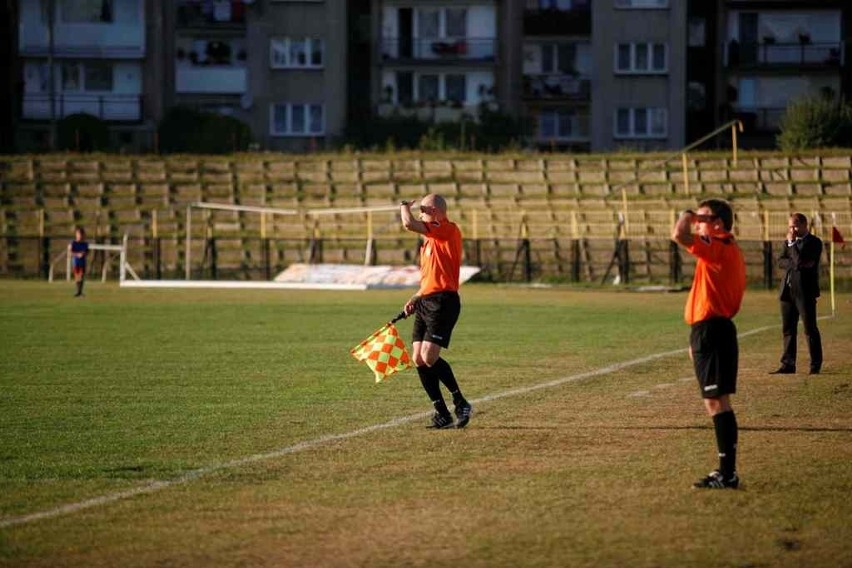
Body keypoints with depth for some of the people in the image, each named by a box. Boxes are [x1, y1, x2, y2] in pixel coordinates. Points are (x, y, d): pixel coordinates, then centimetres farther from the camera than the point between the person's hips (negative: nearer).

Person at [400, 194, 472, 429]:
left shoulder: (449, 230, -9)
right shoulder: (430, 239, 21)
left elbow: (409, 224, -18)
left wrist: (405, 206, 2)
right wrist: (415, 299, 16)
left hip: (442, 302, -10)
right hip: (425, 303, 10)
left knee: (429, 357, -17)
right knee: (418, 359, 2)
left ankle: (461, 404, -4)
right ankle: (442, 413, 6)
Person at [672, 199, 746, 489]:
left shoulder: (718, 249, -16)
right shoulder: (730, 251, 17)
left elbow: (679, 235, -29)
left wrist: (686, 216, -9)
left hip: (710, 332, -10)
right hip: (717, 330, 10)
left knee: (717, 401, -9)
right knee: (716, 402, 14)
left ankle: (728, 473, -9)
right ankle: (726, 472, 19)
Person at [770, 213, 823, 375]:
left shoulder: (814, 242, -5)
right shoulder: (788, 242, 15)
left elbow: (800, 259, -16)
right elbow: (781, 261, 3)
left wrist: (792, 243, -9)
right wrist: (795, 264, -13)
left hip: (805, 291, -6)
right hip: (787, 290, 6)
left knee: (810, 328, -2)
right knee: (788, 329, 7)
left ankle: (816, 366, 3)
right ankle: (788, 364, 11)